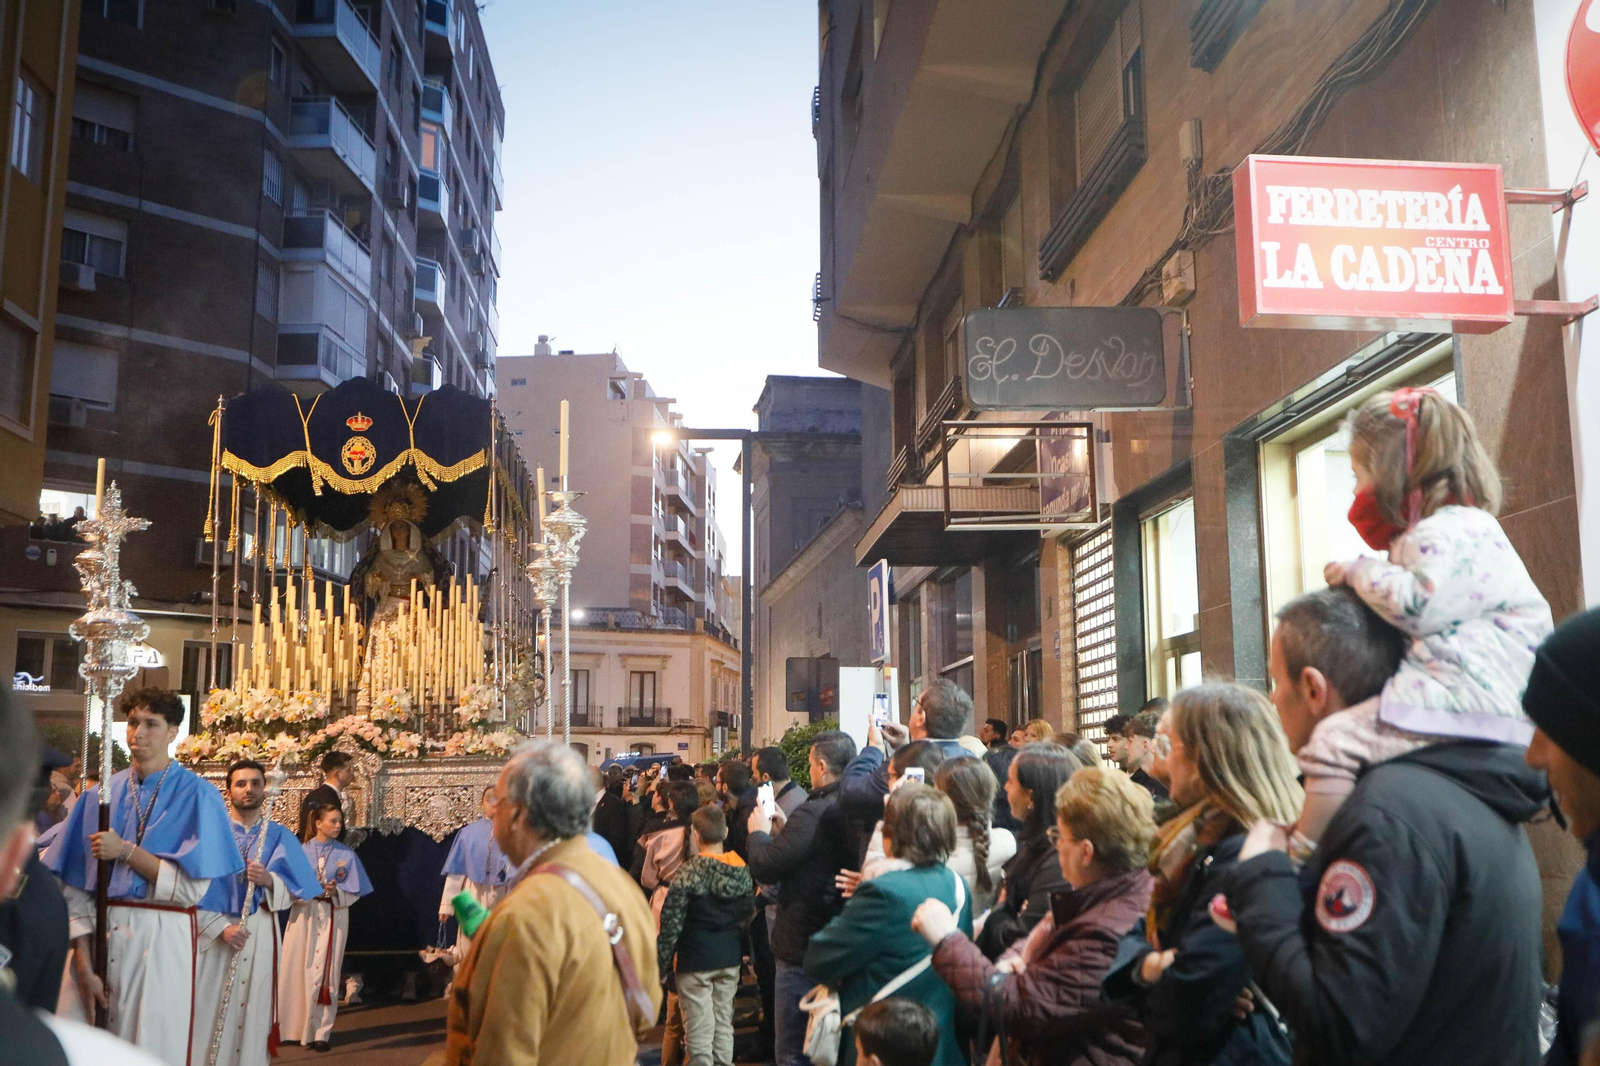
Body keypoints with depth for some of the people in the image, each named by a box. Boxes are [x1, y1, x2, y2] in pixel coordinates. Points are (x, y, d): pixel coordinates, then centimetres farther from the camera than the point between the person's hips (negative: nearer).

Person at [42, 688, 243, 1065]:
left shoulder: (196, 794, -3)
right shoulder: (100, 795, 8)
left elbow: (192, 888, -9)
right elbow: (75, 885, 3)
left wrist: (126, 851, -12)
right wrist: (83, 962, -5)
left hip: (159, 940, -3)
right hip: (98, 935, 3)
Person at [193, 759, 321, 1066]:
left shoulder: (279, 837, 8)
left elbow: (295, 890, 0)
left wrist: (269, 880, -20)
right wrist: (222, 927, -14)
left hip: (259, 935, 1)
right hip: (213, 934, -1)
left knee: (252, 1010, 1)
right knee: (209, 1011, -2)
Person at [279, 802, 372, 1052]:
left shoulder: (346, 855, 3)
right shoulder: (302, 852, 2)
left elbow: (354, 891, 2)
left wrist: (335, 891, -16)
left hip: (333, 919, 0)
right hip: (304, 917, 0)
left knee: (325, 973, -1)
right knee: (298, 971, 0)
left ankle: (321, 1032, 3)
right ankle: (295, 1028, 13)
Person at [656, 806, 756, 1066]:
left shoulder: (689, 871, -15)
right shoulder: (743, 870, 2)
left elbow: (671, 920, -14)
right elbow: (749, 914, 10)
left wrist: (663, 959, -6)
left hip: (695, 959, -5)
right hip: (730, 957, 5)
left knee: (699, 1028, 1)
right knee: (724, 1022, 14)